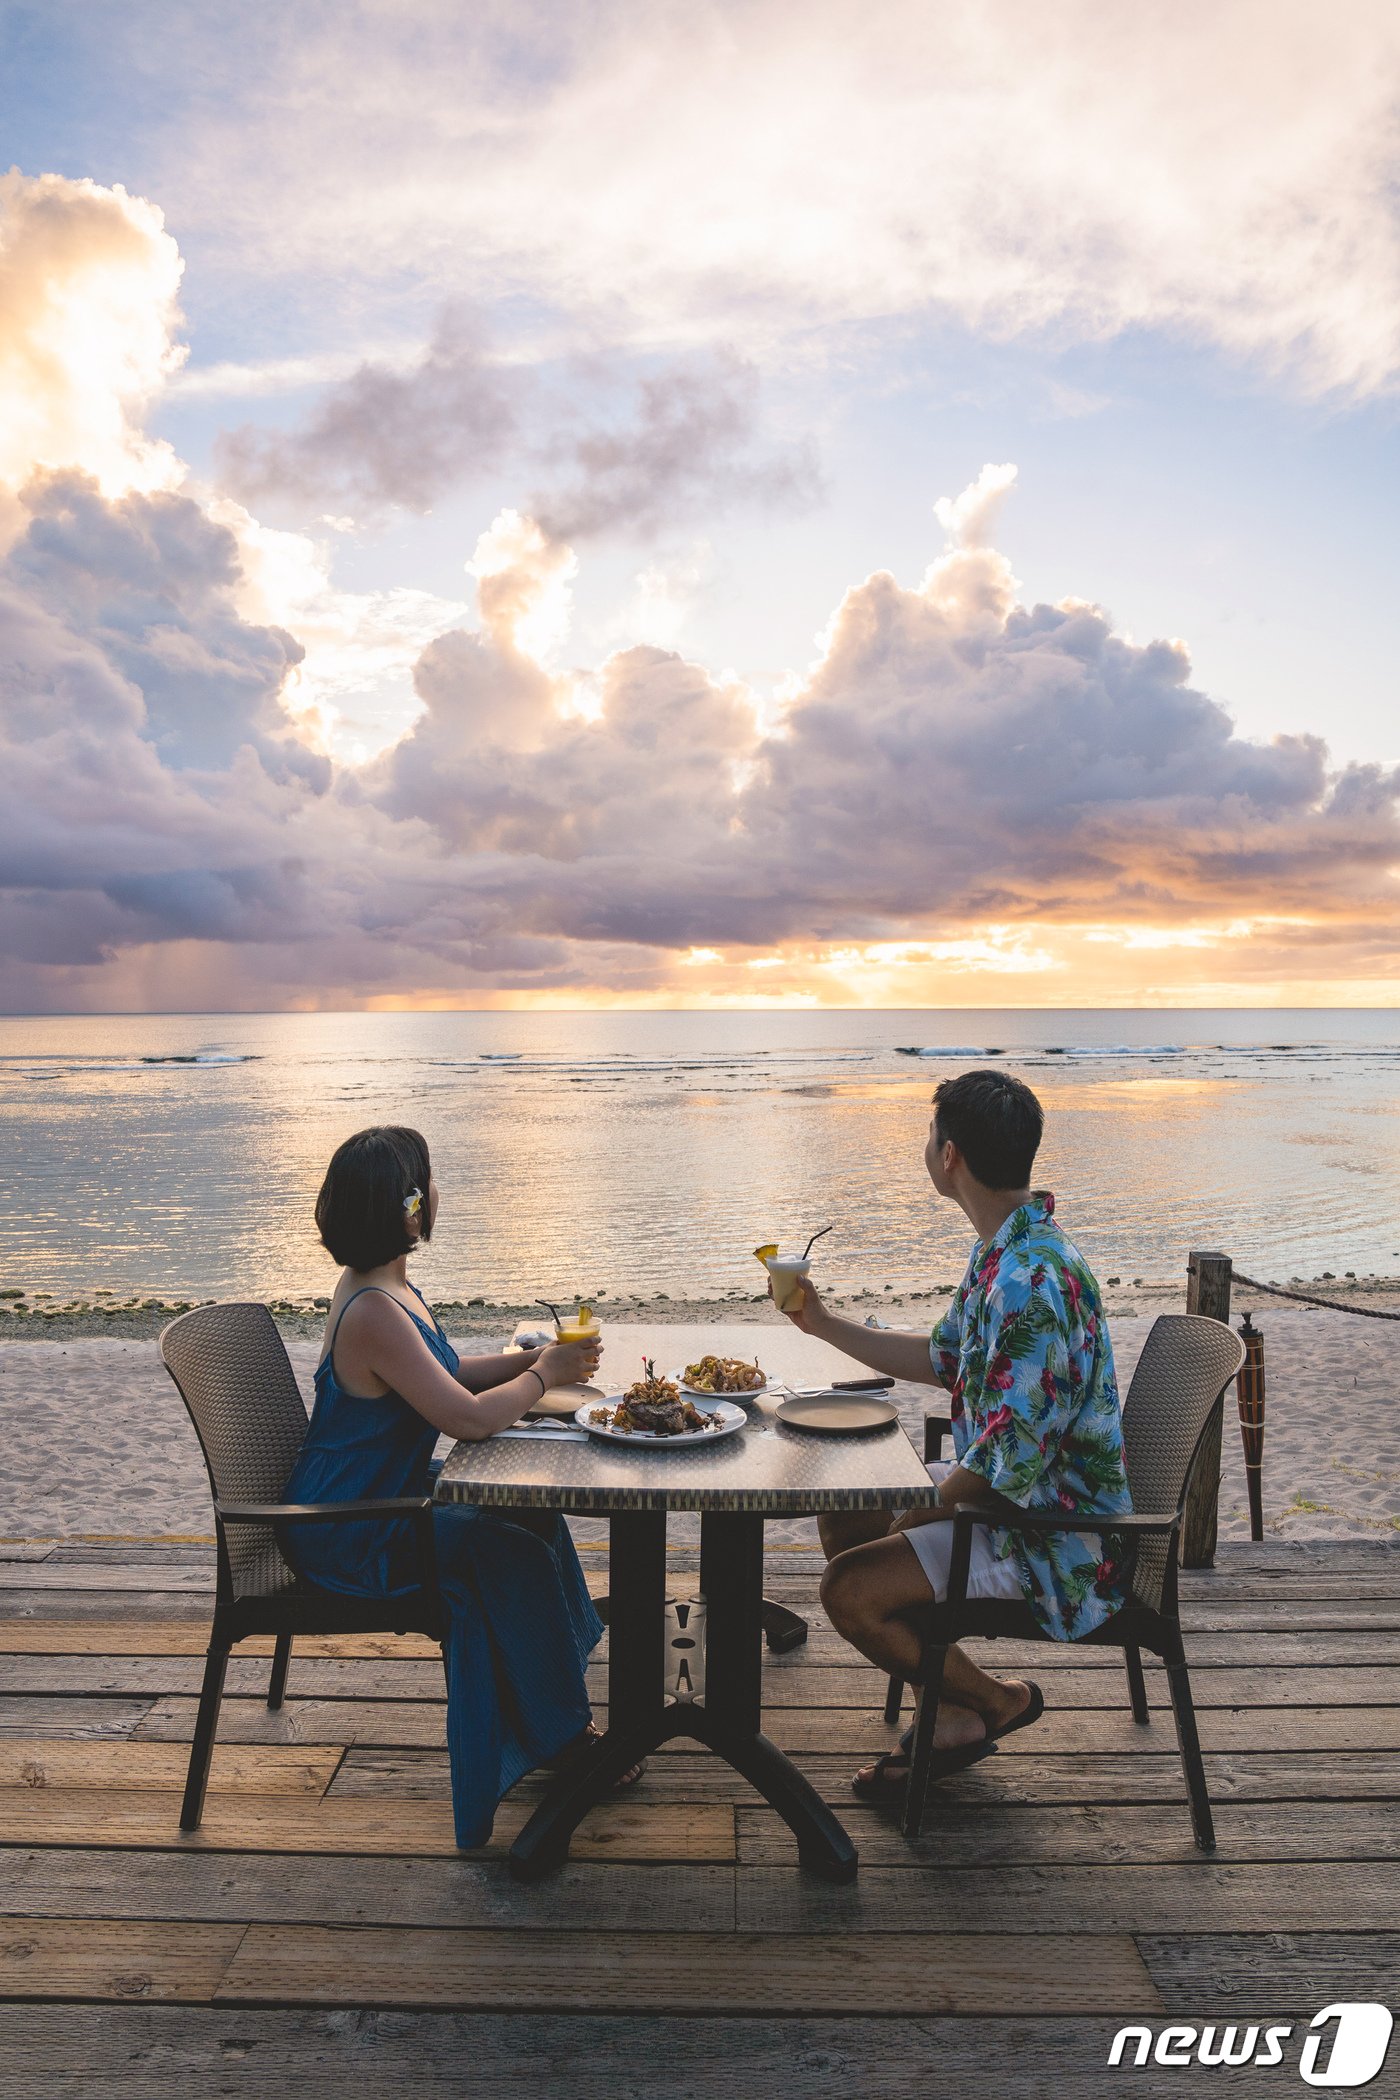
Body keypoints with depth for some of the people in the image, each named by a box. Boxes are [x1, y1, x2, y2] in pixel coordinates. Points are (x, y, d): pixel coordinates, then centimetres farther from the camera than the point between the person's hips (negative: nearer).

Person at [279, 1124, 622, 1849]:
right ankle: (556, 1737, 5)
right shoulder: (374, 1313, -31)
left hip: (384, 1495, 10)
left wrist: (530, 1359, -1)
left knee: (528, 1511, 11)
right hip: (346, 1538, -10)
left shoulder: (384, 1287, 2)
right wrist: (542, 1374, -14)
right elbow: (471, 1416, -32)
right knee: (508, 1551, -15)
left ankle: (549, 1708, 25)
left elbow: (445, 1374, 13)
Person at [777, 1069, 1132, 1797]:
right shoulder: (1005, 1251, 3)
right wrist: (825, 1325, 15)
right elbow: (941, 1360, 17)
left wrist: (922, 1514, -12)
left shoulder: (1030, 1283, -31)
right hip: (1010, 1496, 10)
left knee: (849, 1589, -16)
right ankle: (951, 1711, 20)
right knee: (842, 1522, 14)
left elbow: (1009, 1463, -29)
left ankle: (995, 1702, 9)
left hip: (1054, 1537, -10)